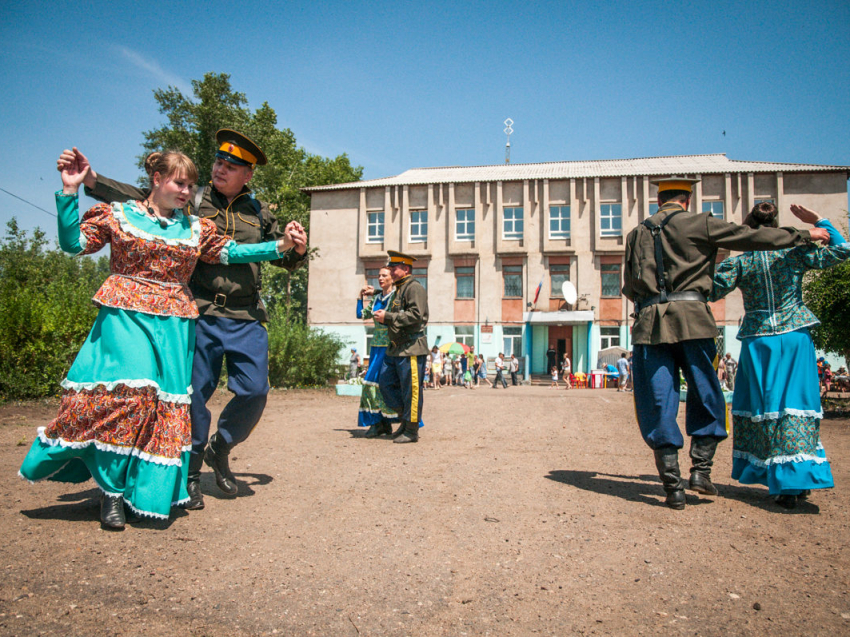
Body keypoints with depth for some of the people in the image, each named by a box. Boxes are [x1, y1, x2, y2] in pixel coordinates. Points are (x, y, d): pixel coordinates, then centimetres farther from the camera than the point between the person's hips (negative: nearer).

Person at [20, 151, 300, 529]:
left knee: (166, 403, 0)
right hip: (124, 317, -3)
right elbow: (73, 243, 4)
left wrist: (280, 246, 4)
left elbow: (231, 251, 12)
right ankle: (112, 491, 1)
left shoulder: (195, 228, 15)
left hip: (173, 323, 4)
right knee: (124, 393, -16)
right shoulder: (118, 215, 7)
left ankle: (147, 491, 13)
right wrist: (69, 192, -4)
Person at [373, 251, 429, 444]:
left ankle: (411, 431, 6)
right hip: (396, 348, 10)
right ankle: (405, 417, 23)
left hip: (411, 348, -10)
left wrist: (388, 317, -19)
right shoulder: (399, 289, 20)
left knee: (411, 390, -3)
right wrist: (384, 317, 13)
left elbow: (415, 315, -22)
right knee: (386, 383, 11)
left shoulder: (415, 288, -10)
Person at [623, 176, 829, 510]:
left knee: (658, 405, 3)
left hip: (649, 323, 3)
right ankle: (700, 470, 7)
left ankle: (673, 487, 4)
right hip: (691, 319, -2)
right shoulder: (699, 224, 5)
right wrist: (805, 235, 18)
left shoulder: (636, 234, 15)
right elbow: (752, 237, 7)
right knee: (706, 398, 14)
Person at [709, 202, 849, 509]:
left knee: (762, 408, 9)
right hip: (795, 338, 1)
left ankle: (784, 485, 14)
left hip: (757, 340, 0)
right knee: (796, 406, 5)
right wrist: (818, 222, 9)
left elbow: (712, 291, -5)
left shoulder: (740, 262, -2)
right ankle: (797, 478, 6)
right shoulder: (794, 252, -1)